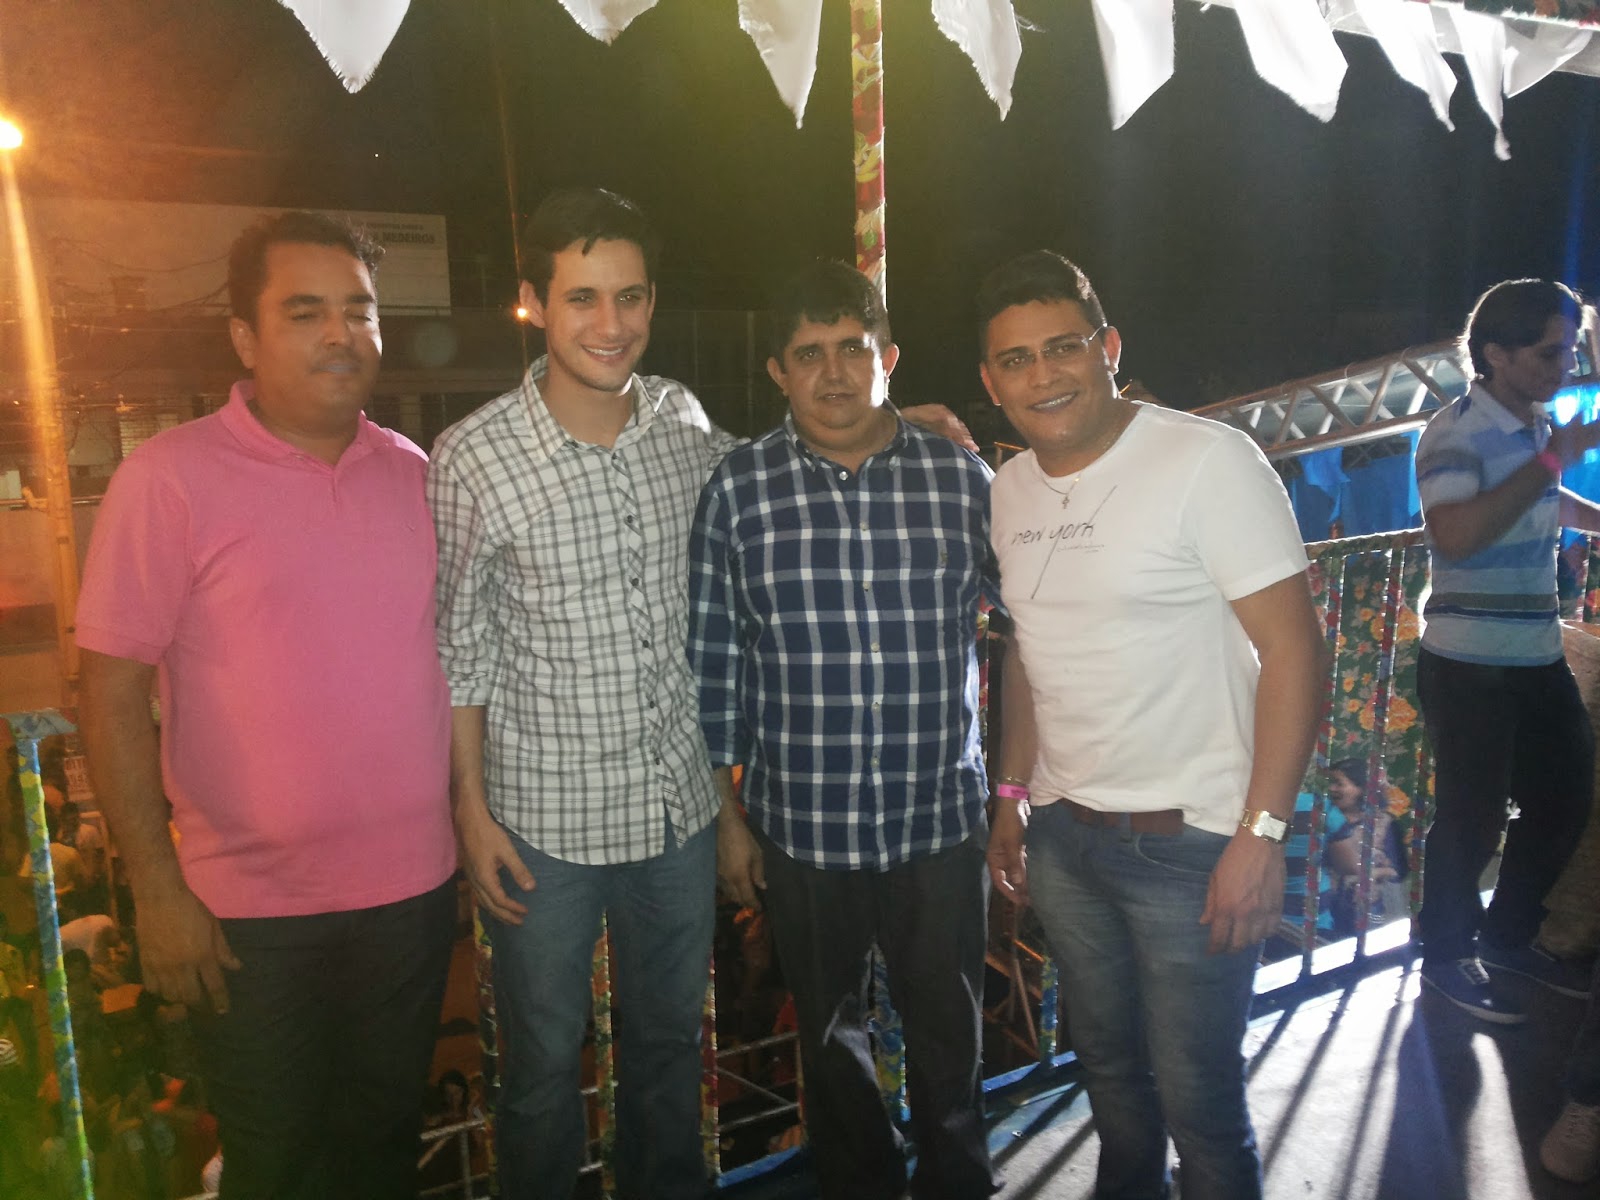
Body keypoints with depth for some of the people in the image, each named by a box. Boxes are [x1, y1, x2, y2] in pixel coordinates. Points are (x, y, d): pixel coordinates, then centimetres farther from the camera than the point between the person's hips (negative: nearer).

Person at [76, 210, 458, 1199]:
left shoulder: (416, 473, 3)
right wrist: (159, 890, -11)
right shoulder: (170, 478, -10)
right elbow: (113, 692, -10)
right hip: (253, 909, -3)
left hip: (414, 886, 4)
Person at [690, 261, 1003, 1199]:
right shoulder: (739, 489, -5)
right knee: (832, 1039, 20)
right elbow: (715, 661, -1)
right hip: (801, 830, 0)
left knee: (950, 1045, 18)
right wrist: (727, 812, 1)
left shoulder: (964, 478, -4)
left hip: (941, 817, 0)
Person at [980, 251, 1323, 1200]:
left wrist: (1262, 833, -19)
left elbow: (1294, 648, -15)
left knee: (1196, 1092, 6)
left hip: (1189, 839, -6)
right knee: (1107, 1059, 22)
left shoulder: (1209, 461, -14)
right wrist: (1014, 793, 14)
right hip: (1064, 835, 6)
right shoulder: (1011, 490, 6)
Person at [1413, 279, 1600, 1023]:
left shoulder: (1535, 427, 11)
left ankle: (1507, 937, 35)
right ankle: (1447, 958, 21)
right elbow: (1455, 534, -32)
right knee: (1473, 818, 2)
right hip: (1471, 666, -8)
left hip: (1538, 658, 9)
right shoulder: (1458, 433, -15)